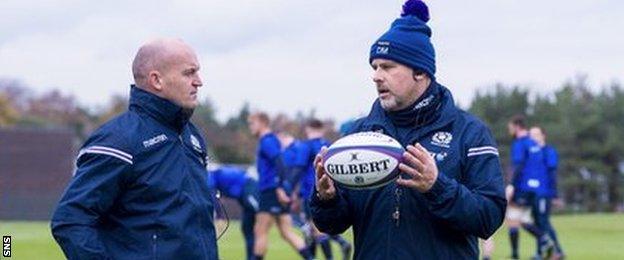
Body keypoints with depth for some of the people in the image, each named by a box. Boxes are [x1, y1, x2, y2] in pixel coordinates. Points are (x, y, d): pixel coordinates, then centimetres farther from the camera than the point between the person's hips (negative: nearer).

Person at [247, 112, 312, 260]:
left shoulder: (267, 141, -9)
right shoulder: (270, 140, 21)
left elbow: (279, 164, -21)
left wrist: (280, 188, -27)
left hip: (272, 192, -10)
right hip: (276, 192, 10)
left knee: (260, 231, -4)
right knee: (286, 233, 6)